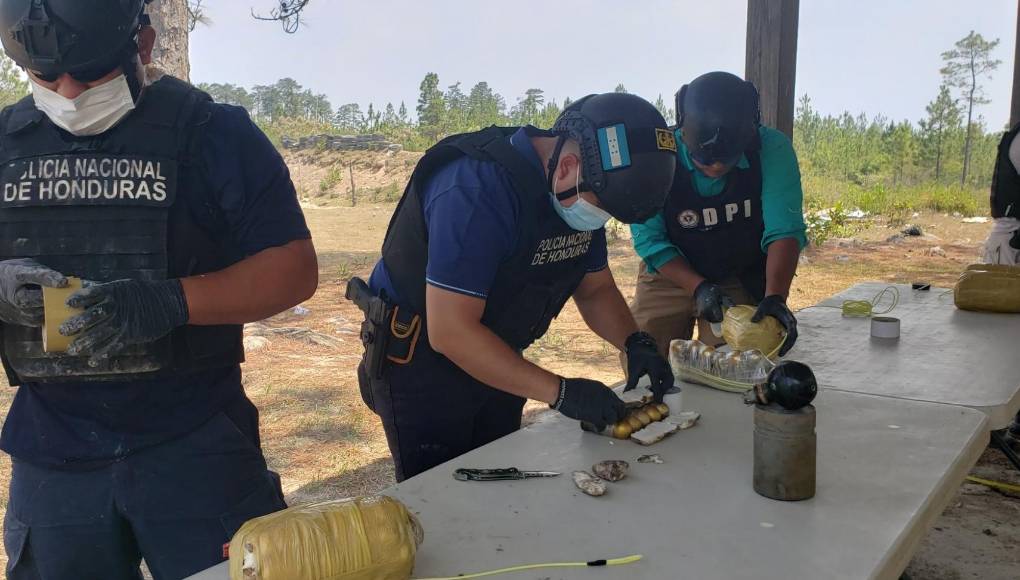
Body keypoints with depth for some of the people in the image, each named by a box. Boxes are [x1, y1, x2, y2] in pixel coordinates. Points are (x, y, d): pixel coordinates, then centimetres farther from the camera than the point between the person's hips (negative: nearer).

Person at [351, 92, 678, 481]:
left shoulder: (585, 191, -6)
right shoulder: (479, 188, -31)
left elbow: (595, 289, 7)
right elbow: (450, 332, -32)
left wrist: (635, 343, -12)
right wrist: (560, 392, -32)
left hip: (493, 359, 7)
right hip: (421, 363, -7)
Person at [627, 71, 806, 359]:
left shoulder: (772, 150, -22)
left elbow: (784, 231, -26)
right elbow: (649, 240, -18)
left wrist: (775, 298, -41)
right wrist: (699, 288, -27)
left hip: (740, 281, 0)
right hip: (670, 277, 0)